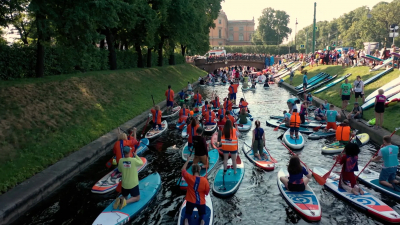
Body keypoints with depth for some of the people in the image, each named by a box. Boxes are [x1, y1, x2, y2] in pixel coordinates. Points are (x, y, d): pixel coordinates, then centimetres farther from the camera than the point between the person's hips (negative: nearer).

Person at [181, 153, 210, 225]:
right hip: (201, 202, 0)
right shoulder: (204, 180, -19)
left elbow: (183, 170, 0)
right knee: (201, 215, 24)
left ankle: (186, 219, -5)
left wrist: (188, 160, 8)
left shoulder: (189, 178, -18)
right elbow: (207, 192, -6)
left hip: (190, 201, 1)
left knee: (187, 214, 23)